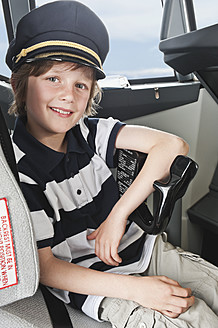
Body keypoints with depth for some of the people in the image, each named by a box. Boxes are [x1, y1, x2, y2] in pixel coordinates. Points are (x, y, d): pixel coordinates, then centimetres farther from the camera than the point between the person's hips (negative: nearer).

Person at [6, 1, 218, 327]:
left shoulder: (91, 133, -6)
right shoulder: (18, 169, -18)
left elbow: (173, 145, -13)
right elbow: (44, 267, -15)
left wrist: (118, 214, -21)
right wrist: (134, 288, -22)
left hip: (140, 247, 5)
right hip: (89, 279, -4)